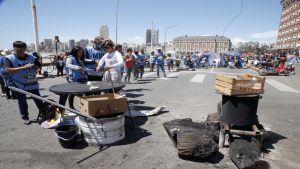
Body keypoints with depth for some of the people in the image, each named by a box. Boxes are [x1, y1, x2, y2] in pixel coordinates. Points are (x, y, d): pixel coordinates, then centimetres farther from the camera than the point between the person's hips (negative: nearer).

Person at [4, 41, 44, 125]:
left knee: (38, 100, 8)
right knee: (22, 102, 11)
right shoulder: (9, 58, -7)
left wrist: (34, 73, -2)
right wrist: (23, 67, -28)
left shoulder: (31, 57, 2)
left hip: (32, 83, 2)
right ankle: (25, 117, 26)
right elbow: (8, 70, -22)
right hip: (18, 85, -2)